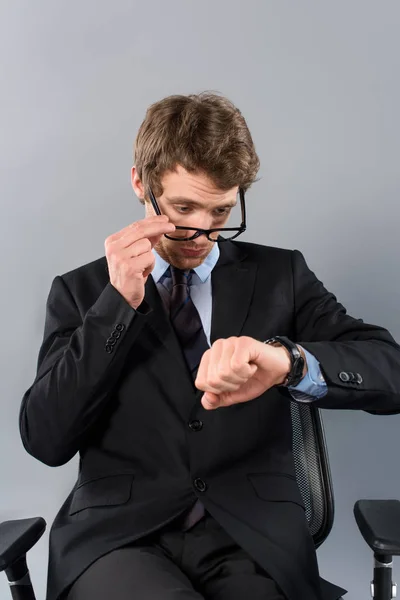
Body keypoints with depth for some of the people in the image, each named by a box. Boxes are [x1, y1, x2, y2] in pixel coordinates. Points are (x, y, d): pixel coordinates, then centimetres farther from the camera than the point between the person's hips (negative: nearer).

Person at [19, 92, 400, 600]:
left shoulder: (280, 275, 9)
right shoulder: (80, 291, 10)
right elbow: (44, 440, 0)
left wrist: (289, 362, -25)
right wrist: (117, 304, -9)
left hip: (253, 537, 2)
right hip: (120, 536, -2)